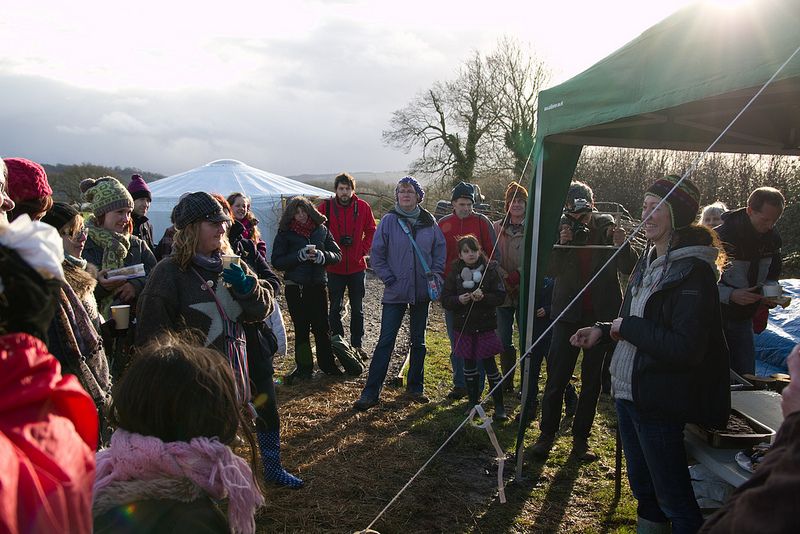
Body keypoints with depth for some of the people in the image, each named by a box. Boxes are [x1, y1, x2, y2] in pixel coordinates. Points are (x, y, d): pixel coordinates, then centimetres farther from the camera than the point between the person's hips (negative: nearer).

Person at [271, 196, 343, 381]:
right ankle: (304, 367, 19)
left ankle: (327, 364, 20)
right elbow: (277, 261, -6)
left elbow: (337, 254, 5)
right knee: (301, 328, 8)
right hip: (295, 287, -1)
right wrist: (300, 256, -18)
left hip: (317, 284, 1)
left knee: (322, 327, 6)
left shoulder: (322, 230, 5)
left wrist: (321, 255, -15)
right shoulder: (285, 233, 0)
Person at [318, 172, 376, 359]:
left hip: (357, 266, 1)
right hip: (334, 268, -1)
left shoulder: (362, 207, -2)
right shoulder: (326, 207, -5)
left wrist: (363, 250, -2)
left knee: (357, 309, 11)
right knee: (335, 308, 8)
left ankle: (357, 344, 23)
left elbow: (371, 231, 8)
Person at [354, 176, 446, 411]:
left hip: (422, 291, 3)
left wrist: (435, 274, -1)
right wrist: (388, 278, -9)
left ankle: (415, 388, 27)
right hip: (396, 292, -3)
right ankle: (371, 392, 3)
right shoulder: (389, 220, -5)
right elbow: (376, 253, -4)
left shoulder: (429, 222, 3)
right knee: (386, 341, -4)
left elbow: (440, 249, 10)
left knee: (418, 341, 14)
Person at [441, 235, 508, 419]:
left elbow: (500, 296, -6)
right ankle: (473, 401, 26)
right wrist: (459, 300, -20)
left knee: (490, 365, 0)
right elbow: (445, 299, 0)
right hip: (463, 326, 2)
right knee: (469, 365, 12)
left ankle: (499, 406, 9)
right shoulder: (455, 272, 0)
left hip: (486, 325, -2)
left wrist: (483, 297, -23)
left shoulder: (490, 270, -4)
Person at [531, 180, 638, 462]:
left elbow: (629, 269, -7)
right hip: (568, 313, -1)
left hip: (601, 314, 1)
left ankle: (581, 437, 23)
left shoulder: (607, 227, -5)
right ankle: (547, 433, 15)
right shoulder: (560, 228, -4)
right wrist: (562, 245, -26)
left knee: (592, 380, 10)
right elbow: (551, 270, -10)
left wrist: (622, 246, -25)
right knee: (556, 377, 1)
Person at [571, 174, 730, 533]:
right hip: (628, 388, 9)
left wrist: (627, 327, -19)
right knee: (642, 486, 25)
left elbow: (686, 348, -26)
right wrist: (604, 330, 6)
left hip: (659, 402, -9)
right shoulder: (651, 259, 8)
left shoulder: (692, 271, -20)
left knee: (673, 498, 7)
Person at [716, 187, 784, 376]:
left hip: (744, 318, 6)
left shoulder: (772, 239, 1)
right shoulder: (722, 236, -20)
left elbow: (772, 275, 17)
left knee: (746, 374, 9)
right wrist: (730, 294, -29)